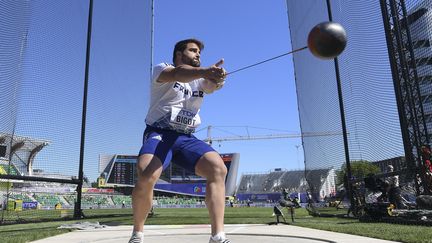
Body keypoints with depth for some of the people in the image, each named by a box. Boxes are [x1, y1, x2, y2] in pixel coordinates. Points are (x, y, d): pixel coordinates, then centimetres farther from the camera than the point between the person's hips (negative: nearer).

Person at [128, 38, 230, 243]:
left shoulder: (200, 79, 17)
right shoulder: (161, 69, 2)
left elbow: (214, 84, -8)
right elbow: (177, 74, -23)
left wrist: (218, 78, -33)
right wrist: (204, 71, -43)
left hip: (187, 138, 5)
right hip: (159, 134, -4)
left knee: (218, 169, -19)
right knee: (146, 176, -29)